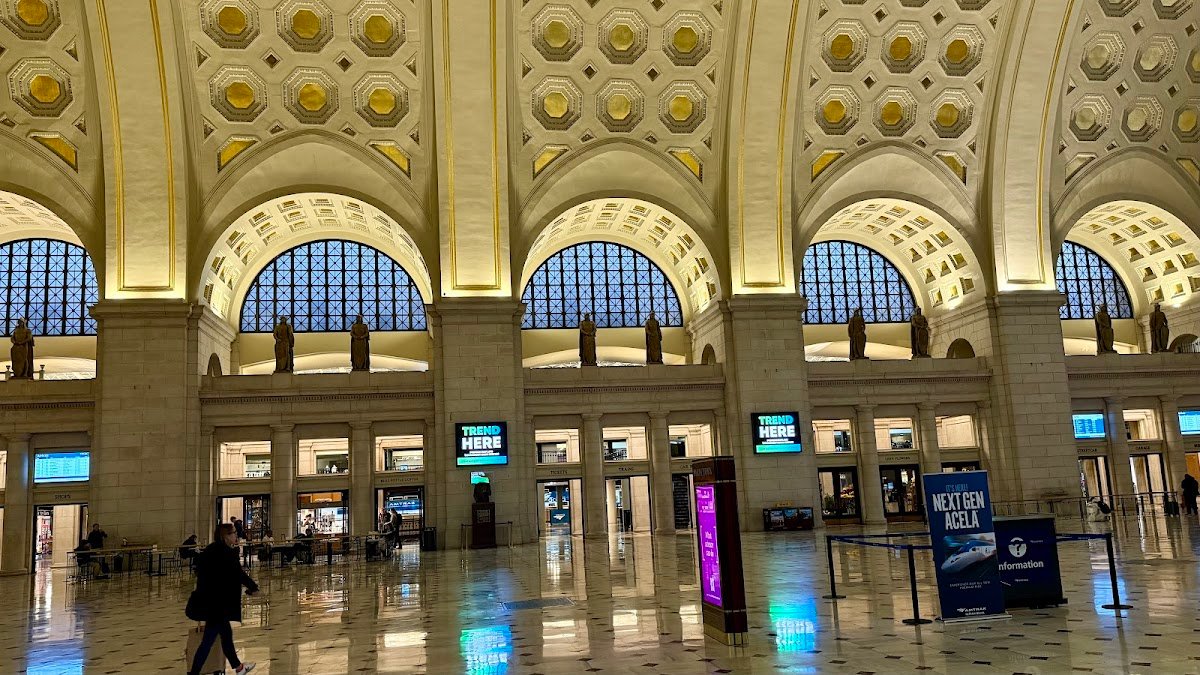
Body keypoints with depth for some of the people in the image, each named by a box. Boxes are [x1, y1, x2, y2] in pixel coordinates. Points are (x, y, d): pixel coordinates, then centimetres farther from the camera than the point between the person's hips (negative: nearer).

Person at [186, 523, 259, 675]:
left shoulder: (211, 550, 9)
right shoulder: (227, 552, -16)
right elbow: (239, 574, -14)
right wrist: (253, 587, 1)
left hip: (207, 600, 10)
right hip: (217, 603, -10)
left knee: (226, 633, 20)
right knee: (208, 641, -4)